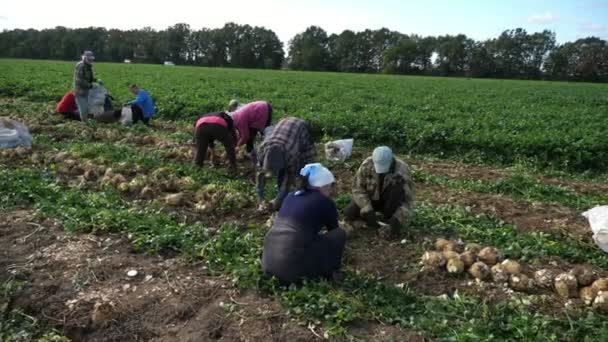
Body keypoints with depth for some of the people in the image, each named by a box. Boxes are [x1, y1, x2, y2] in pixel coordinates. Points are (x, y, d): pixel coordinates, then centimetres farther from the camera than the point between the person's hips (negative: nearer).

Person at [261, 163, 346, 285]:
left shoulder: (291, 196, 20)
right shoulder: (326, 202, 5)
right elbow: (333, 230, 23)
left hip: (268, 262, 6)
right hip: (294, 265, -6)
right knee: (339, 234, 10)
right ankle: (328, 273, 18)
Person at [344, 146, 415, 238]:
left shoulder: (402, 171, -29)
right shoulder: (367, 165, -23)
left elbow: (408, 200, -27)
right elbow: (358, 188, -18)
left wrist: (397, 221, -39)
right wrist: (368, 211, -29)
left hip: (391, 202, -1)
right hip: (372, 199, 1)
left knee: (398, 185, -32)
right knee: (349, 213, -20)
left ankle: (388, 218, -13)